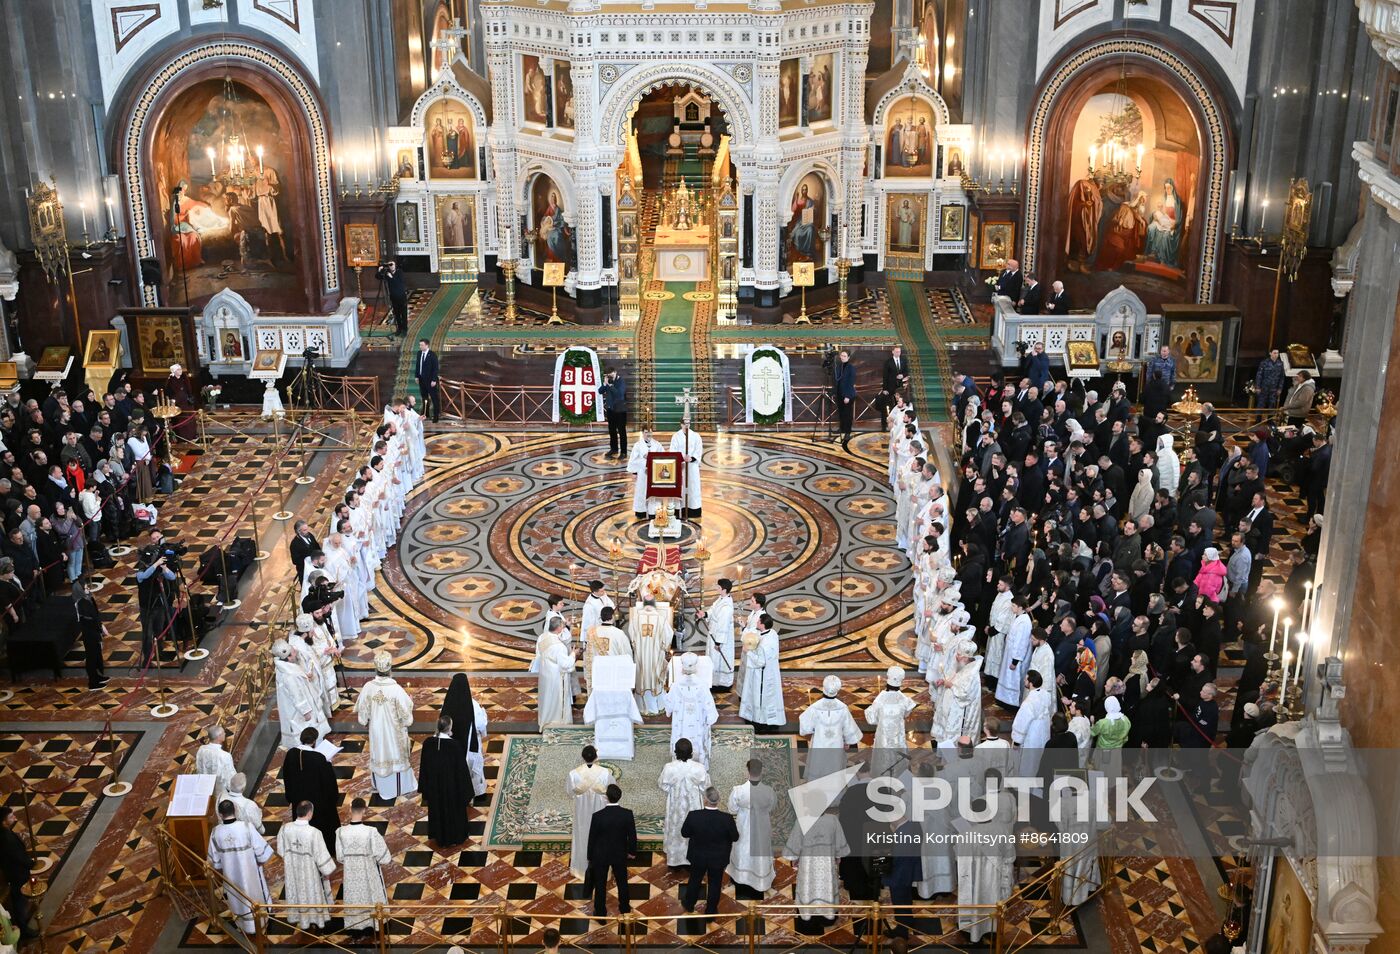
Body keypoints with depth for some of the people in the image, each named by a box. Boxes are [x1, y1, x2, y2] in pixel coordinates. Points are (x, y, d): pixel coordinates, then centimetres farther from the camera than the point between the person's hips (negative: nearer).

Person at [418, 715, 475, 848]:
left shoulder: (427, 743, -14)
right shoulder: (455, 745, -25)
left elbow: (423, 767, -3)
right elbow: (462, 768, -17)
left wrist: (425, 788, 11)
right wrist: (467, 791, -6)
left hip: (434, 785, 3)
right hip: (452, 786, -3)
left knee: (437, 809, 23)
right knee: (453, 810, 18)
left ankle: (439, 836, 39)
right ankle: (453, 838, 33)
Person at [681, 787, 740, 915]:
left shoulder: (694, 816, -28)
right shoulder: (727, 818, -28)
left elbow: (684, 833, -10)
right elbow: (735, 838, -12)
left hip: (698, 856, 1)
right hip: (718, 858, -1)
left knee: (695, 880, 26)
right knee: (715, 884, 21)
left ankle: (689, 904, 49)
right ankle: (711, 911, 38)